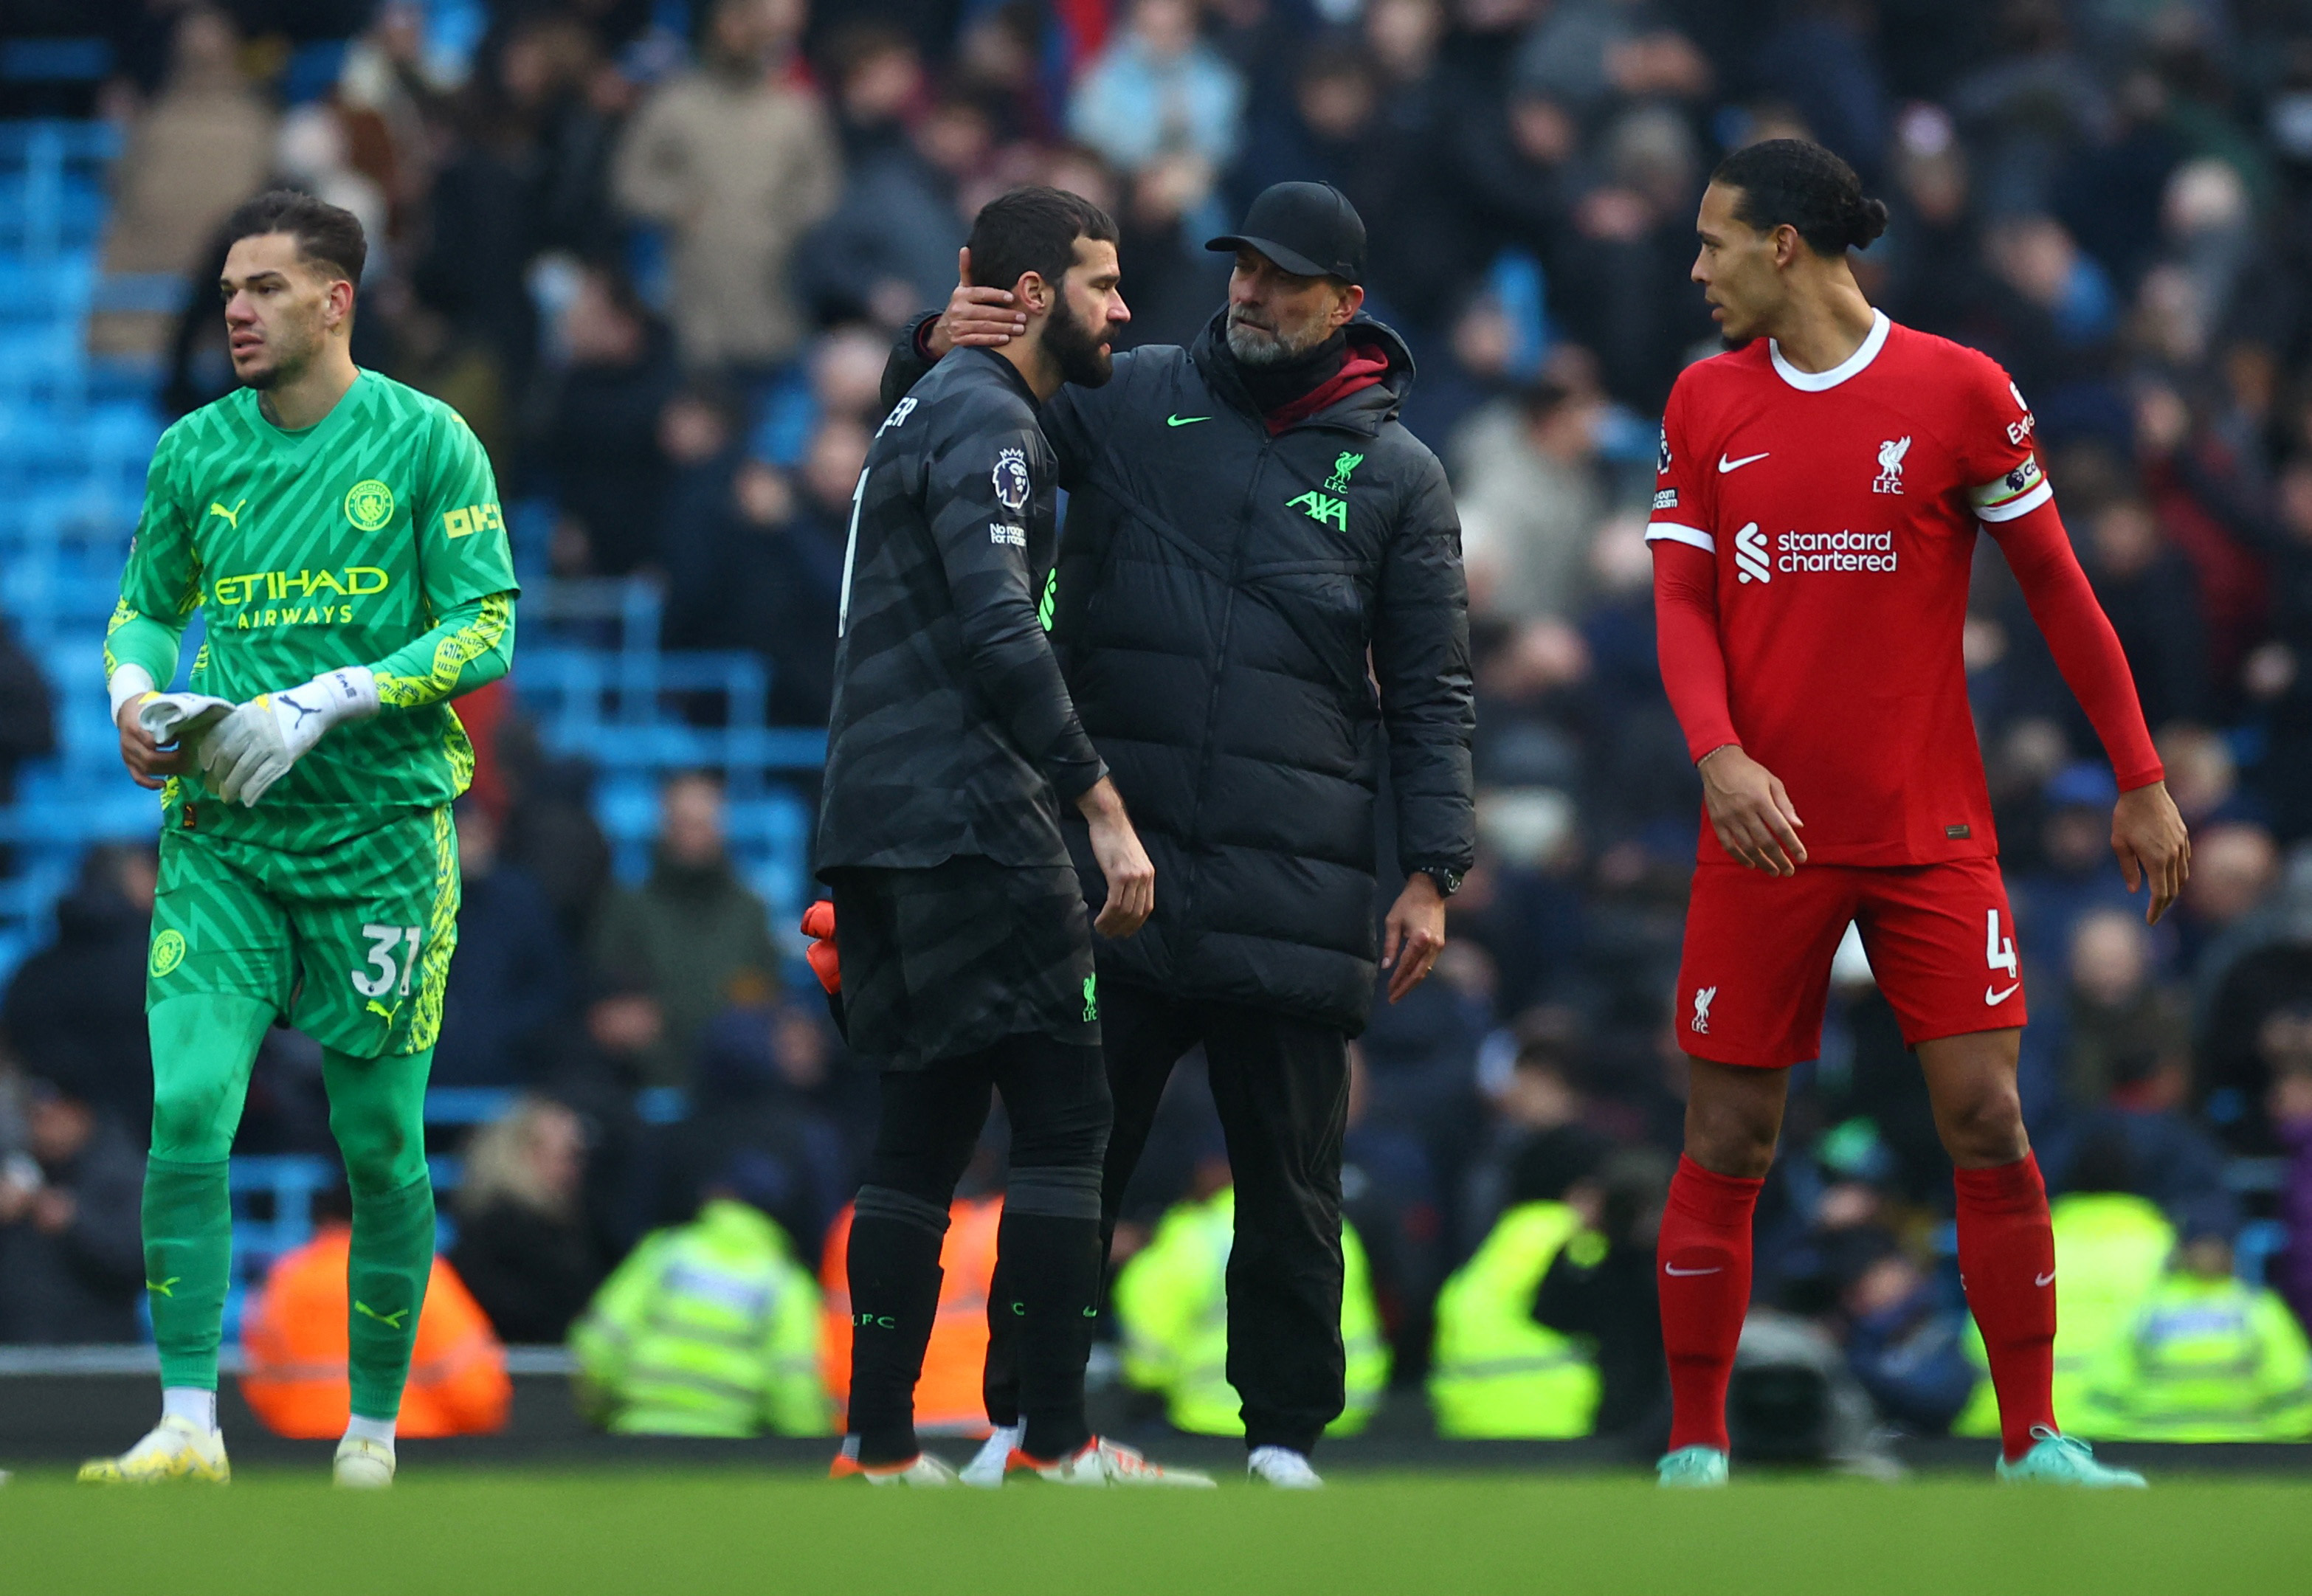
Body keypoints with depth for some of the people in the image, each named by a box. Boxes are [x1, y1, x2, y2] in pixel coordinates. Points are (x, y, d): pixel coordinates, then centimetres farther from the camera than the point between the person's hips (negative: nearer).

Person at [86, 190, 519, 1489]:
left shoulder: (426, 442, -2)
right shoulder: (197, 452, 9)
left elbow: (485, 631, -6)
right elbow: (147, 606, 21)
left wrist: (320, 706, -16)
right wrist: (136, 690, -2)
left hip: (380, 832, -2)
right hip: (221, 835, 2)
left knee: (382, 1142, 3)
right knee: (188, 1109, -13)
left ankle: (372, 1430, 15)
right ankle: (188, 1425, -12)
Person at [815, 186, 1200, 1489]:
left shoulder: (932, 411, 23)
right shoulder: (986, 418, -10)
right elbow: (999, 631, -21)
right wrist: (1108, 812, -22)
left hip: (888, 826, 10)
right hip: (966, 818, -10)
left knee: (931, 1126, 10)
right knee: (1064, 1113, -8)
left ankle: (879, 1448, 8)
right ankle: (1056, 1444, -11)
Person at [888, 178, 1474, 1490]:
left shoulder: (1396, 473, 8)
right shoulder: (1129, 401, 8)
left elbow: (1431, 692, 8)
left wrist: (1432, 871, -1)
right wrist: (940, 345, -9)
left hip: (1295, 886, 0)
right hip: (1113, 863, 1)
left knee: (1290, 1174, 4)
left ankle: (1284, 1432, 13)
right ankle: (1025, 1417, 11)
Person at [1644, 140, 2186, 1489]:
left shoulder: (1958, 391, -3)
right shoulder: (1707, 403, 7)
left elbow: (2057, 587, 3)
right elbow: (1683, 603, 4)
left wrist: (2141, 780, 2)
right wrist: (1721, 755, -15)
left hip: (1932, 832, -2)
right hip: (1768, 826, 2)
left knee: (1987, 1124, -7)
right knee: (1727, 1142, 2)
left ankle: (2033, 1443, 1)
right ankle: (1695, 1452, 11)